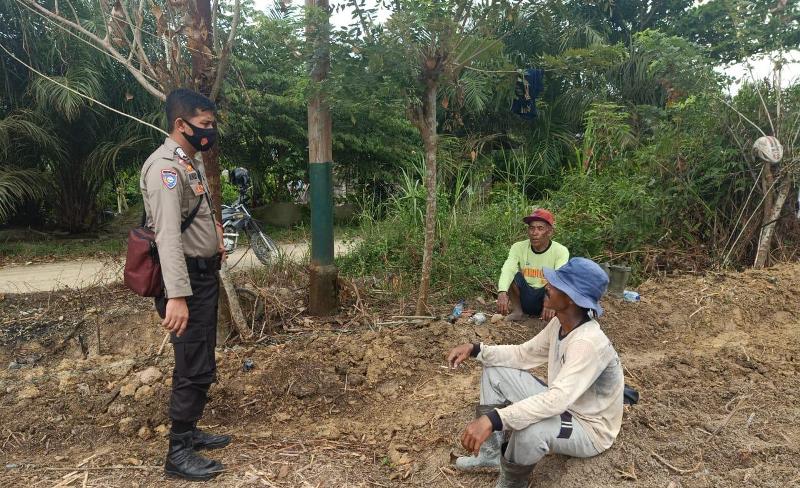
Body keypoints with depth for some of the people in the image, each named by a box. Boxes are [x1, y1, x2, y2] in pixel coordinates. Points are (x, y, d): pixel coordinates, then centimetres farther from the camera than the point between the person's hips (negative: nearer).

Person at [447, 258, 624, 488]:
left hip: (589, 428, -8)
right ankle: (490, 452, 9)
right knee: (495, 370, 3)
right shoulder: (560, 324, -7)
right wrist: (475, 349, -9)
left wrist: (492, 419, -51)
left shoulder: (588, 343, -34)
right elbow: (523, 354, 5)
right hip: (563, 406, 9)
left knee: (529, 429, -40)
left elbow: (558, 399, -44)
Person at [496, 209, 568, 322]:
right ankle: (517, 311, -5)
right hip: (525, 296, 2)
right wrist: (502, 292, -49)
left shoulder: (560, 251, -15)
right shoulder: (518, 247, -10)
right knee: (511, 275, -24)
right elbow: (508, 269, -28)